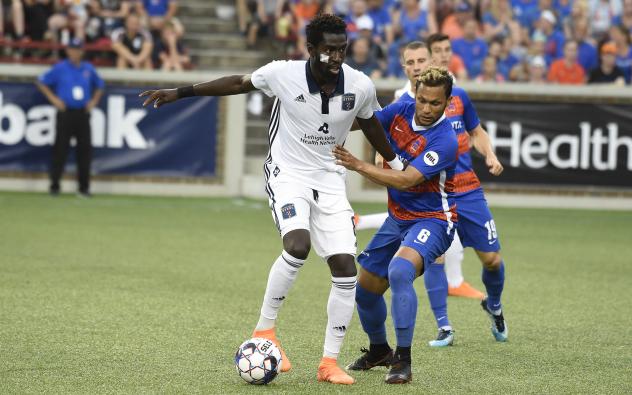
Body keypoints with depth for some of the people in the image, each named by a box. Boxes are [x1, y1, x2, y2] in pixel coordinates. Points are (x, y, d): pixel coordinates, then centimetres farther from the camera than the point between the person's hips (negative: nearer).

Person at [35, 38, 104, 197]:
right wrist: (53, 99, -3)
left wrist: (94, 101, 11)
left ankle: (84, 187, 8)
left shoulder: (88, 69, 9)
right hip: (65, 113, -3)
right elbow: (41, 82, 4)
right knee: (60, 149, -4)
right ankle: (54, 185, 3)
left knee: (85, 149, 0)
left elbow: (99, 85, 25)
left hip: (83, 113, 3)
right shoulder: (60, 68, -1)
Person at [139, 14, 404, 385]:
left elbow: (370, 123, 12)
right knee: (298, 246, -30)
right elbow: (239, 83, 2)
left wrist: (397, 164, 25)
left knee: (346, 269, -6)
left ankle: (330, 362, 4)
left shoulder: (361, 86, -10)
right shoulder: (283, 74, -16)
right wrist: (179, 93, 4)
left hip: (330, 180, 3)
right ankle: (265, 330, -11)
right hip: (288, 174, -3)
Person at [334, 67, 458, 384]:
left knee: (399, 271, -34)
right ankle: (379, 350, 41)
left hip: (431, 219, -7)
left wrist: (359, 166, -34)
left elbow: (406, 180, -30)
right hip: (398, 218, 7)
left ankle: (403, 361, -28)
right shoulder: (401, 111, -5)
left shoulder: (444, 141, -25)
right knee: (365, 289, 12)